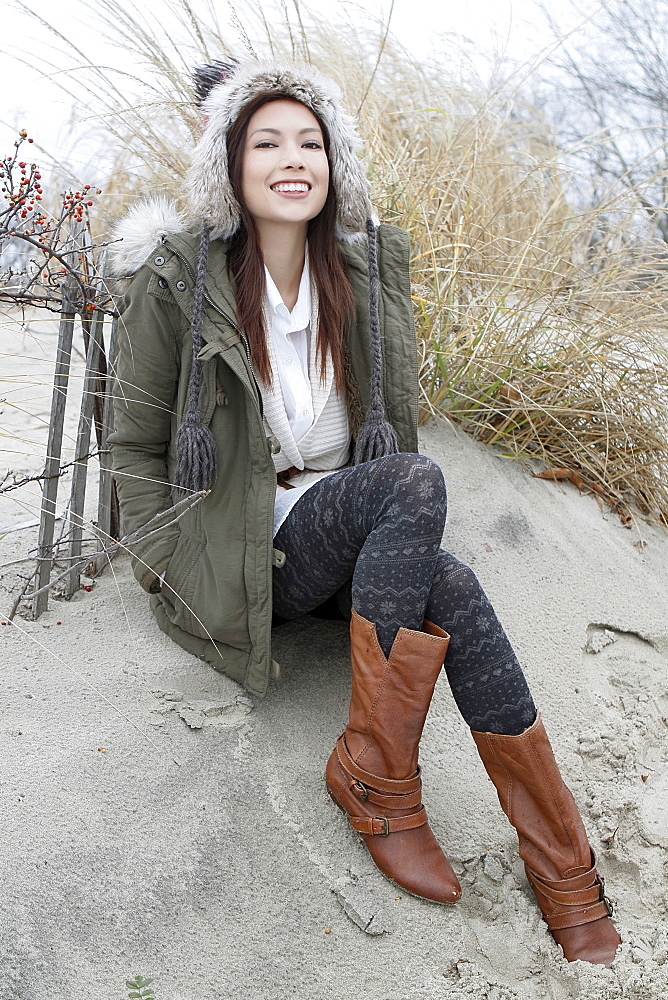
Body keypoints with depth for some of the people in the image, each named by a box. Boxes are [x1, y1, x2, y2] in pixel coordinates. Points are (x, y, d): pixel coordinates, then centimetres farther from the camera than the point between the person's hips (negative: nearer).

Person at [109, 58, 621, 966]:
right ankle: (377, 776, -25)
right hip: (239, 556, -4)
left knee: (452, 591, -29)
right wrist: (173, 577, -8)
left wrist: (401, 542, 3)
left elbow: (392, 423, 13)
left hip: (354, 528, 4)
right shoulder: (178, 281, -7)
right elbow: (136, 446, -1)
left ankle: (561, 867, -18)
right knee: (415, 482, -32)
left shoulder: (367, 269, 4)